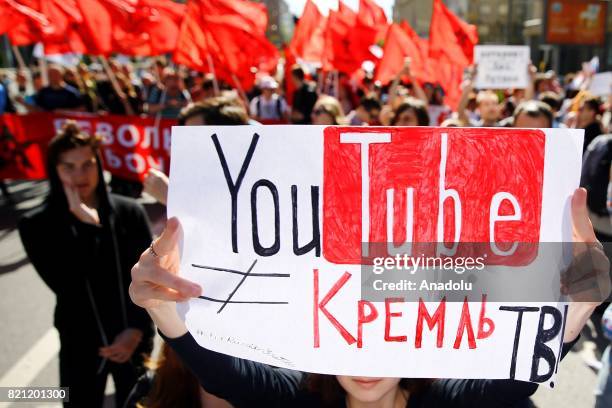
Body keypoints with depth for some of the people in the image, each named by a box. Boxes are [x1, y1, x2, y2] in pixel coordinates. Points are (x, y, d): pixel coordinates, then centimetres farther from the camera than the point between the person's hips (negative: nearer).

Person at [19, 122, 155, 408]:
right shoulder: (37, 225, -8)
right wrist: (88, 226, -22)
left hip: (134, 342, 1)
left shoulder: (130, 212, -6)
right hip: (81, 347, -1)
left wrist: (136, 330, -11)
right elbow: (66, 287, -18)